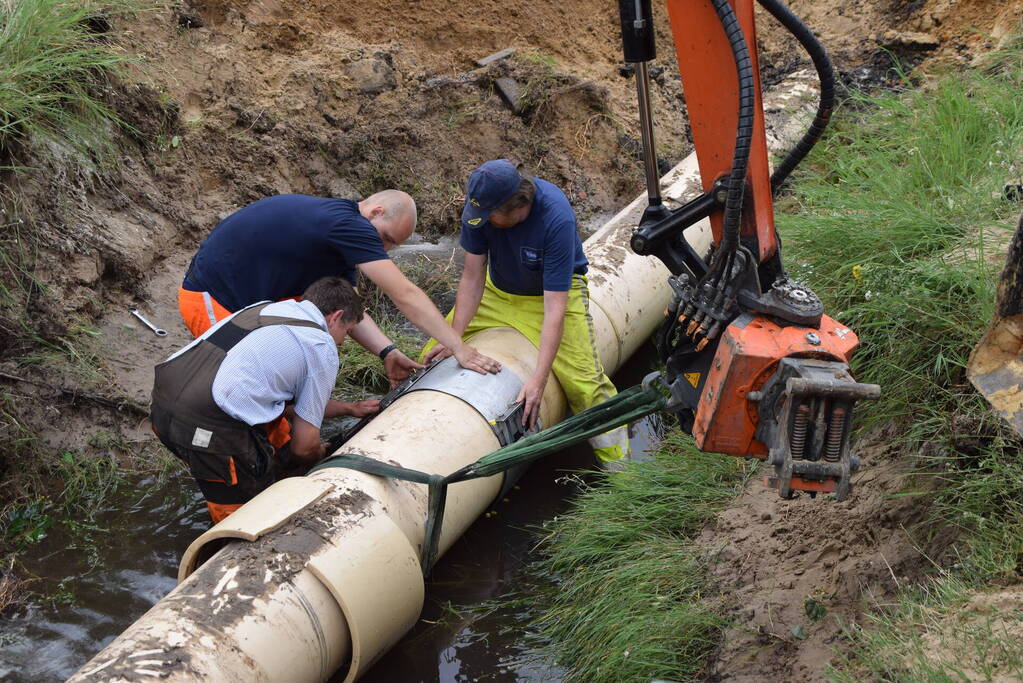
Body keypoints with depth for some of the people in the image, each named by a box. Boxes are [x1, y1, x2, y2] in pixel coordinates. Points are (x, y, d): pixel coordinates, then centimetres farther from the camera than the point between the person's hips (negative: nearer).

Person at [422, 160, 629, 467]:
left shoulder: (556, 219, -36)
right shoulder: (481, 201, -24)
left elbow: (554, 307, -37)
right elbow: (473, 276, -15)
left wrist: (539, 379, -42)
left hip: (556, 292, -5)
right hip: (498, 291, 5)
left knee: (585, 382, -20)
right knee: (434, 358, 0)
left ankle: (618, 463, -4)